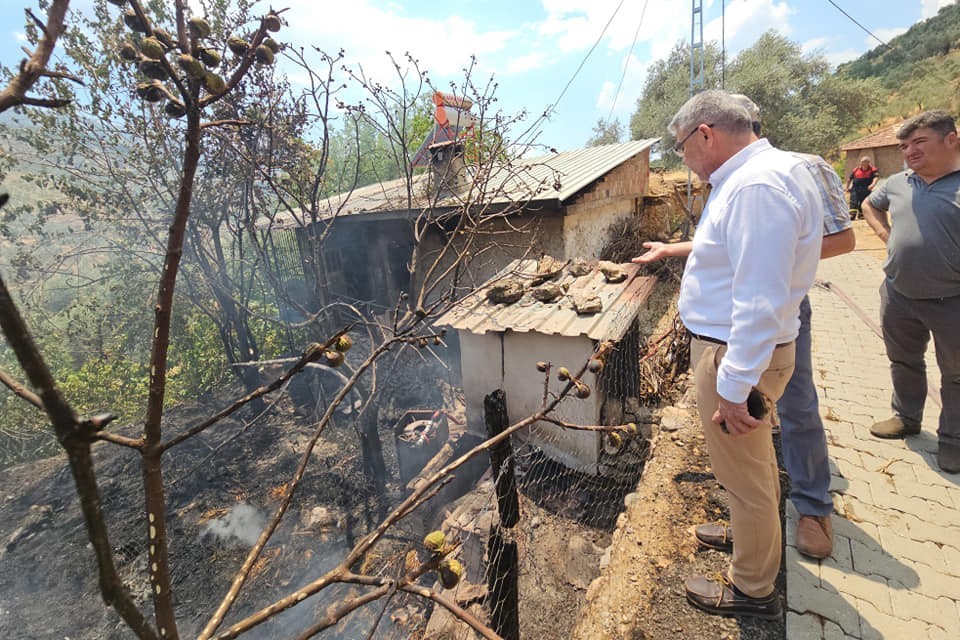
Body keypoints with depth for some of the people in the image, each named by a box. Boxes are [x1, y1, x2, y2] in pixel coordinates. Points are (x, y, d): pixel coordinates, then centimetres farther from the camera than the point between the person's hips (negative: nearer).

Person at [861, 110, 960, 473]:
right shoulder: (897, 183, 3)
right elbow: (870, 205, 24)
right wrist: (885, 233, 6)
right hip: (898, 296, 5)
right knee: (903, 362, 20)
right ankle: (906, 418, 41)